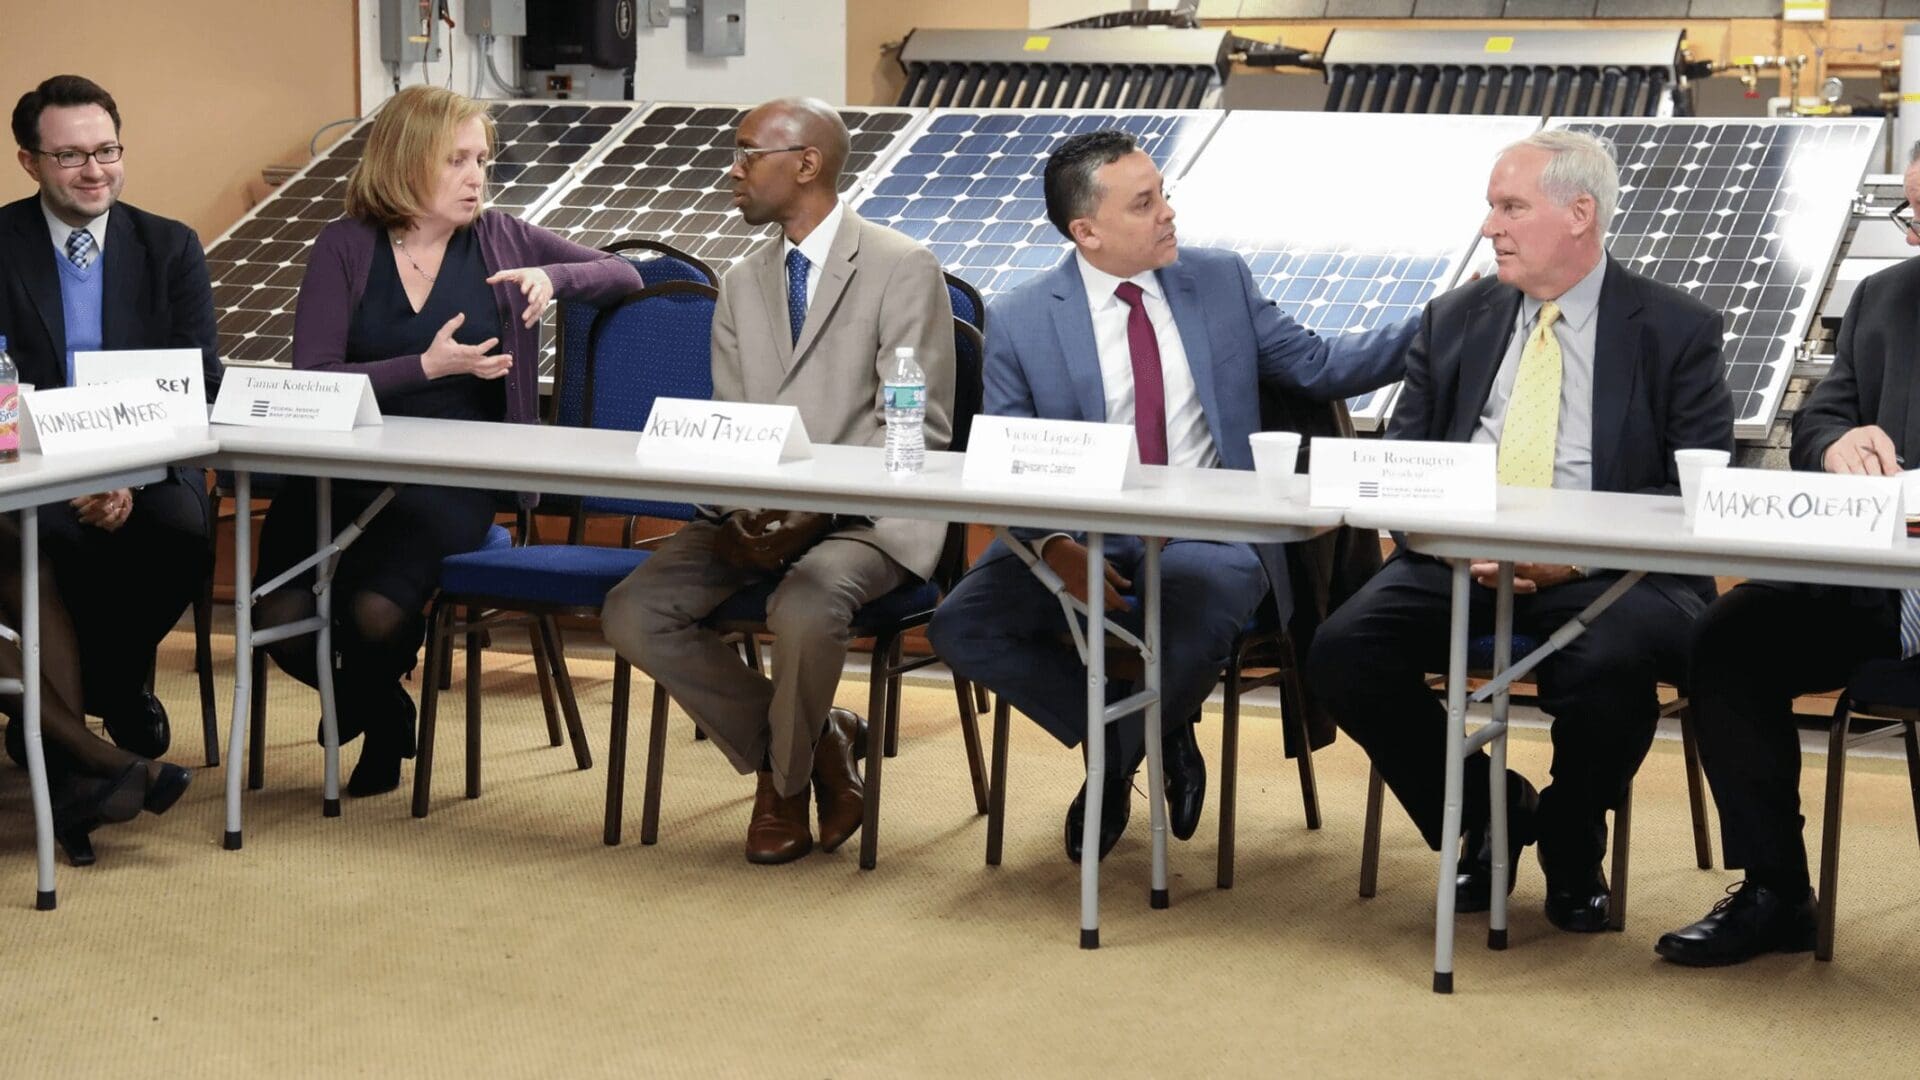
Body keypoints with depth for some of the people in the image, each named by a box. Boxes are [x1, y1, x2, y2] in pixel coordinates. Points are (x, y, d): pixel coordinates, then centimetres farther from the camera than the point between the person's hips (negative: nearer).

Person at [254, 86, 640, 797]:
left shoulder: (499, 240, 12)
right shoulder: (345, 247, 5)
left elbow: (623, 276, 17)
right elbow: (311, 382, -3)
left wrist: (552, 276, -3)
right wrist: (428, 366, -12)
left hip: (451, 478, 0)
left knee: (376, 612, -28)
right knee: (281, 619, -22)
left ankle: (379, 715, 10)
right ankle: (374, 704, 13)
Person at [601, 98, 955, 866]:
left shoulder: (902, 269, -4)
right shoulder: (743, 284, 16)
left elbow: (919, 428, -9)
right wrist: (739, 510, -10)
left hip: (867, 514, -6)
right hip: (757, 515, 6)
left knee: (803, 608, -37)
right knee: (632, 613, -16)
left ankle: (785, 777, -5)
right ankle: (811, 743, -1)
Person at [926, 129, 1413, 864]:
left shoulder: (1221, 281, 7)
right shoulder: (1021, 321, 0)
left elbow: (1318, 367, 10)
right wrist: (1055, 546, -20)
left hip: (1210, 537, -1)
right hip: (1084, 538, 1)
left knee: (1192, 618, -36)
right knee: (961, 626, -22)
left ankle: (1115, 762, -1)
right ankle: (1154, 738, -1)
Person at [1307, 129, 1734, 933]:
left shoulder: (1676, 331, 5)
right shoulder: (1455, 321, 16)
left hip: (1605, 571, -3)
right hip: (1455, 561, 4)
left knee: (1608, 663, -36)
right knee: (1343, 651, -23)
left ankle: (1571, 846, -2)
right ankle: (1488, 814, 3)